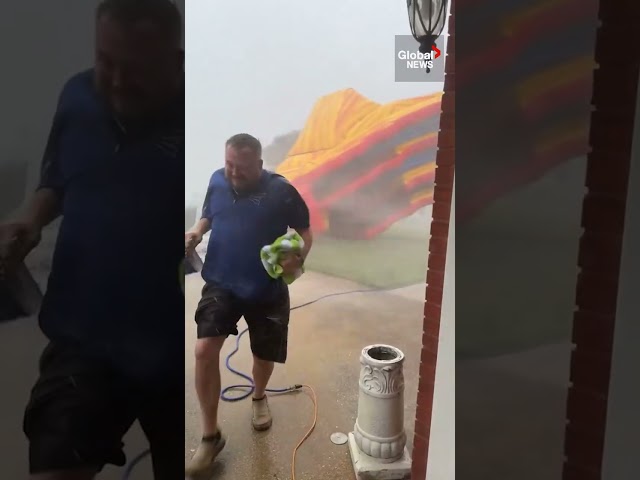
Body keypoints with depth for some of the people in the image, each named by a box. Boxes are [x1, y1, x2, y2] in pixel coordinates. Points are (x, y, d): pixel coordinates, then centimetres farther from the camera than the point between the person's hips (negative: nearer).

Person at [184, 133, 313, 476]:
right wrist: (196, 233, -6)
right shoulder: (217, 182, -1)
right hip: (221, 285, 2)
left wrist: (299, 257, -23)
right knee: (204, 351, -14)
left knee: (265, 355, 13)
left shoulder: (281, 190, -11)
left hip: (267, 290, -1)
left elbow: (305, 231, -2)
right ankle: (210, 436, 4)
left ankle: (259, 397, 50)